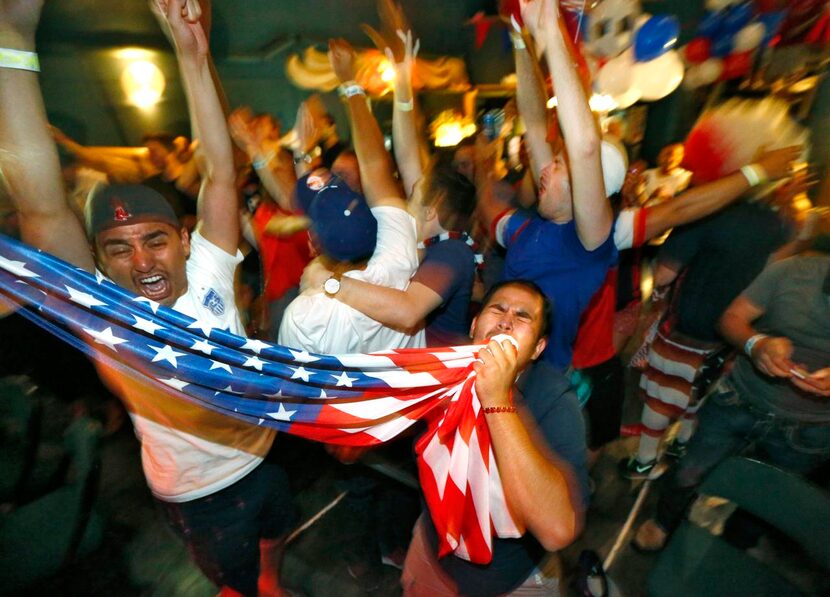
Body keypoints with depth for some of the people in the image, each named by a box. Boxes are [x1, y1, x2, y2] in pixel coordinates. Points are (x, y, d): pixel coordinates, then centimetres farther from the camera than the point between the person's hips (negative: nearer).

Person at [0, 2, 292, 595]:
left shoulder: (208, 274, -16)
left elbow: (220, 174, -22)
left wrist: (193, 57, -26)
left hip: (263, 454, 4)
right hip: (200, 495, -3)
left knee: (275, 535, 32)